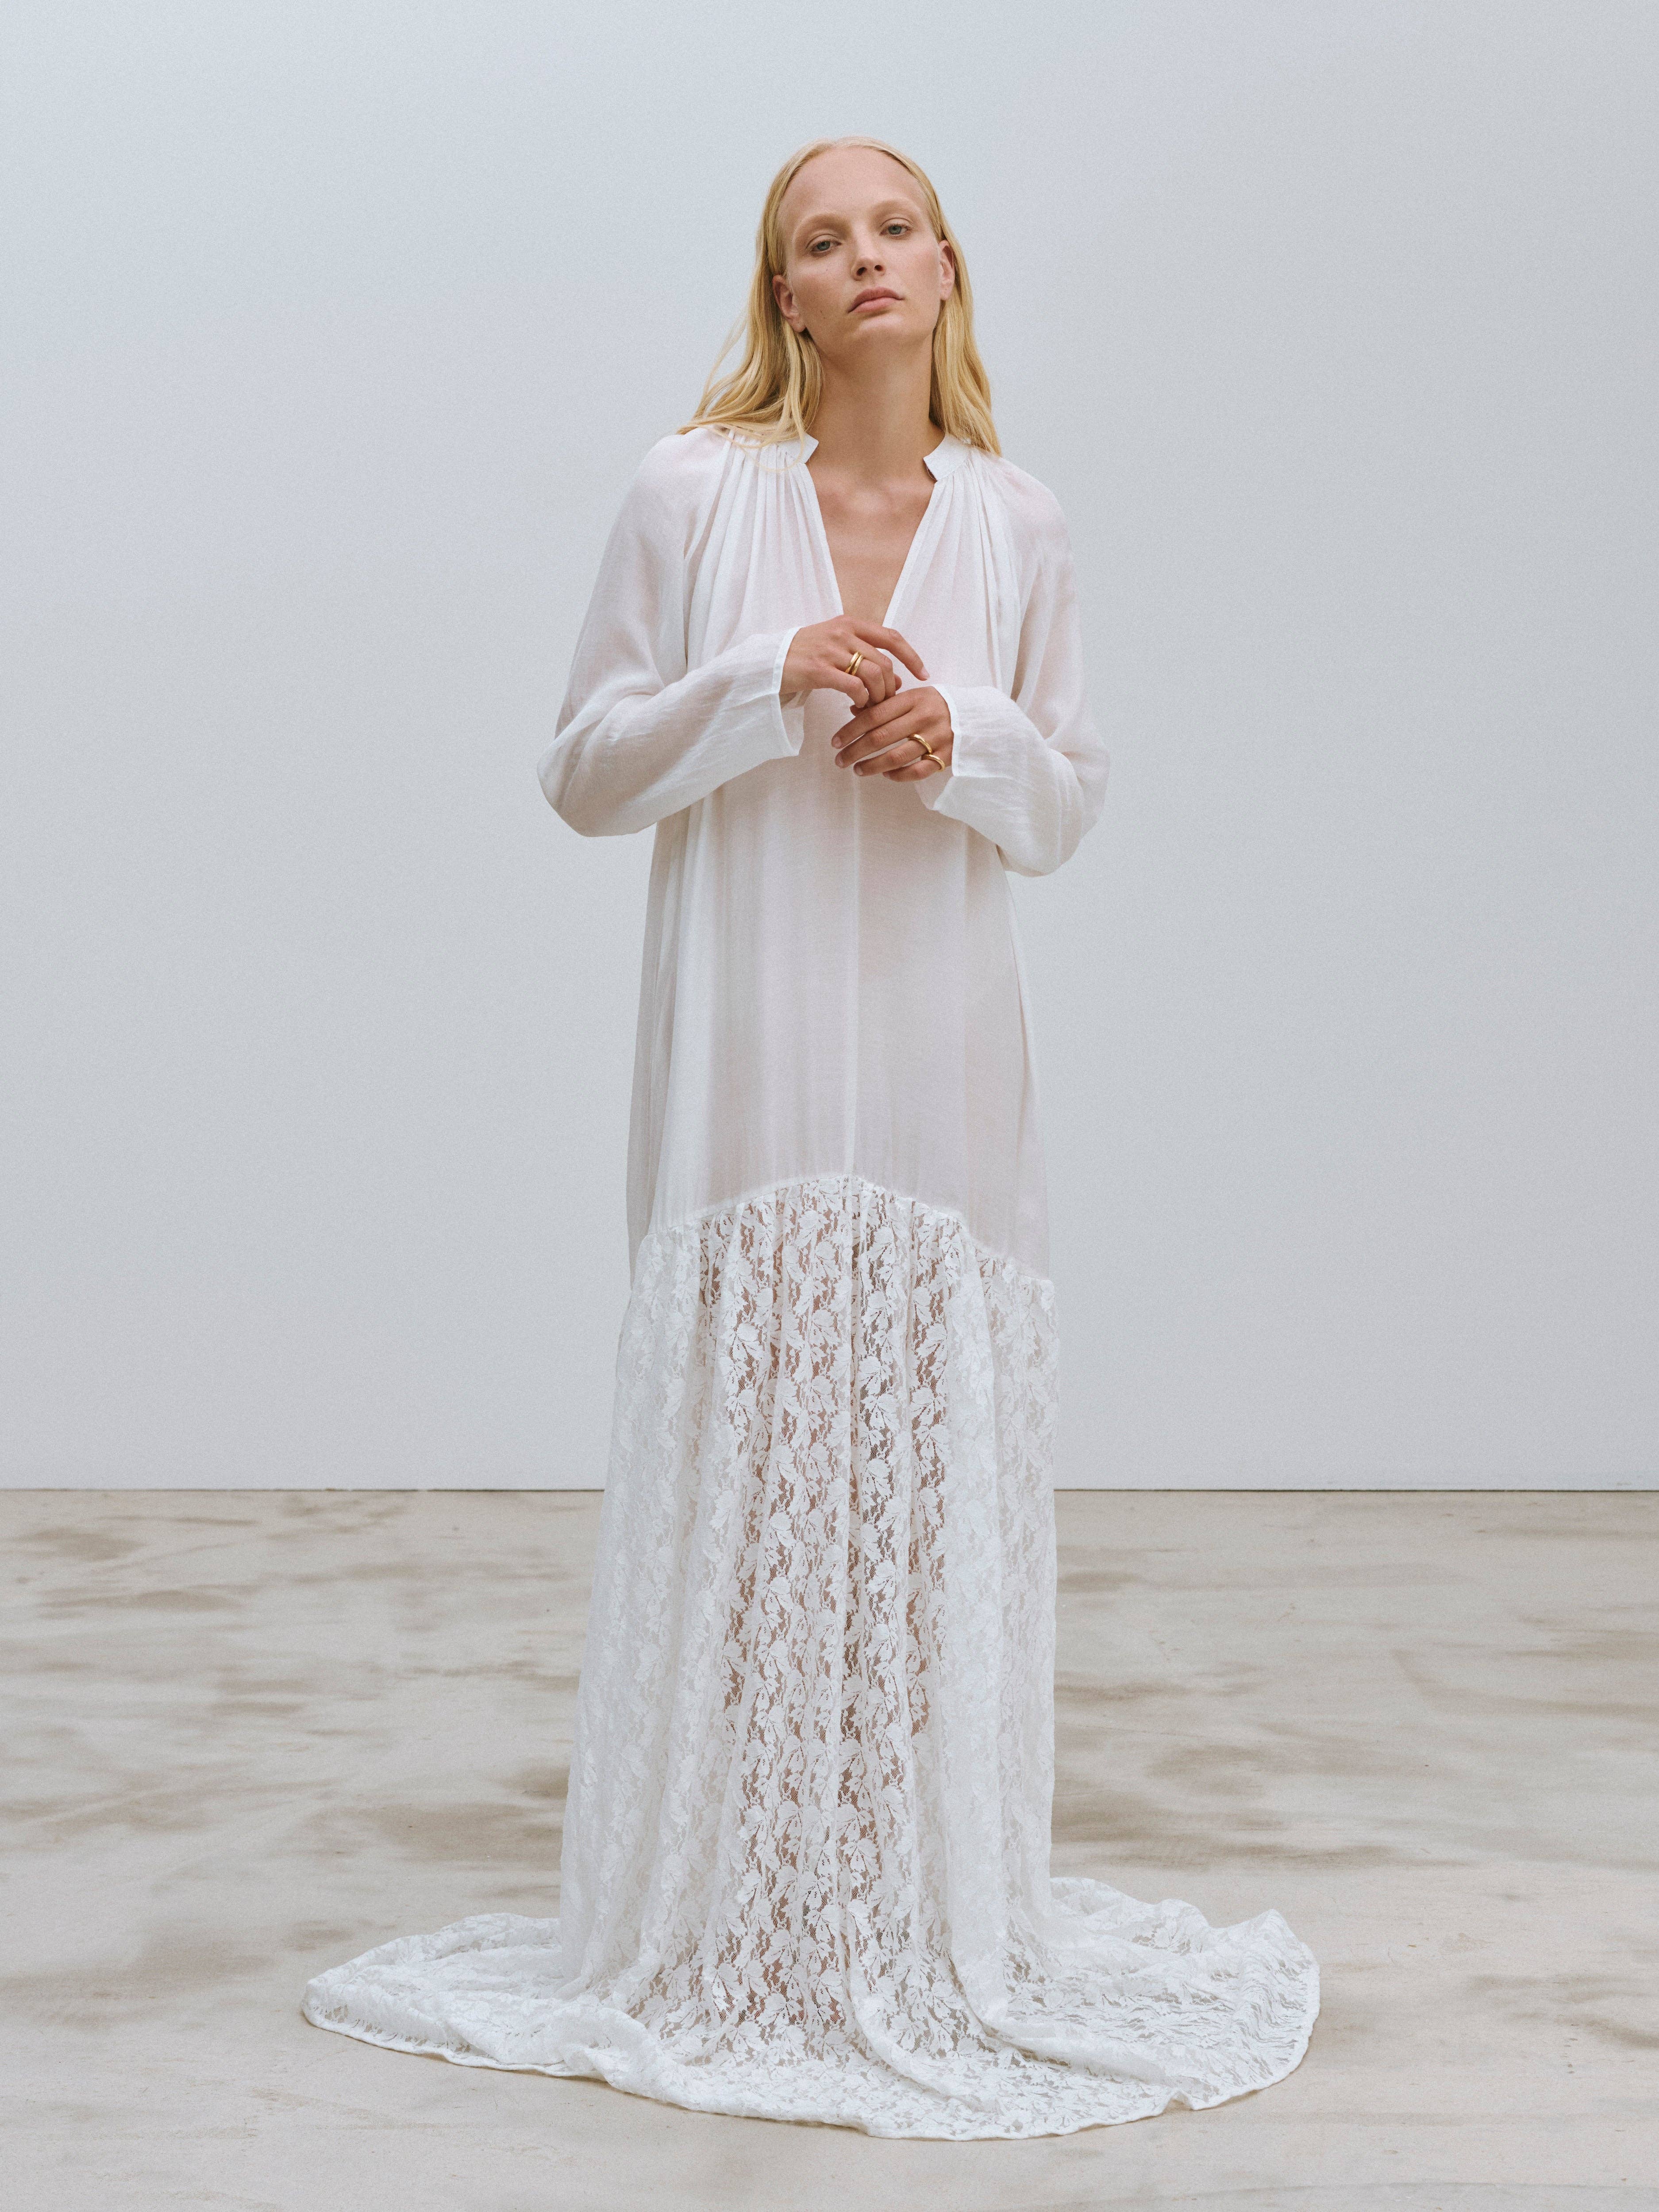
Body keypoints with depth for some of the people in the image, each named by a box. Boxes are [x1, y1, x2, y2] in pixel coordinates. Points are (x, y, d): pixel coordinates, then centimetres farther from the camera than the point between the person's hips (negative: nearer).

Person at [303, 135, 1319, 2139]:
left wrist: (965, 738, -8)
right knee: (737, 1451, -1)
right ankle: (725, 1921, 14)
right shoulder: (692, 493, 1)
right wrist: (773, 680, -13)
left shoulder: (1017, 527, 8)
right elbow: (587, 769, 1)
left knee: (938, 1464, 3)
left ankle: (937, 1921, 18)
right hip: (749, 1059, -2)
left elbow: (1067, 807, 13)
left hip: (941, 1060, 2)